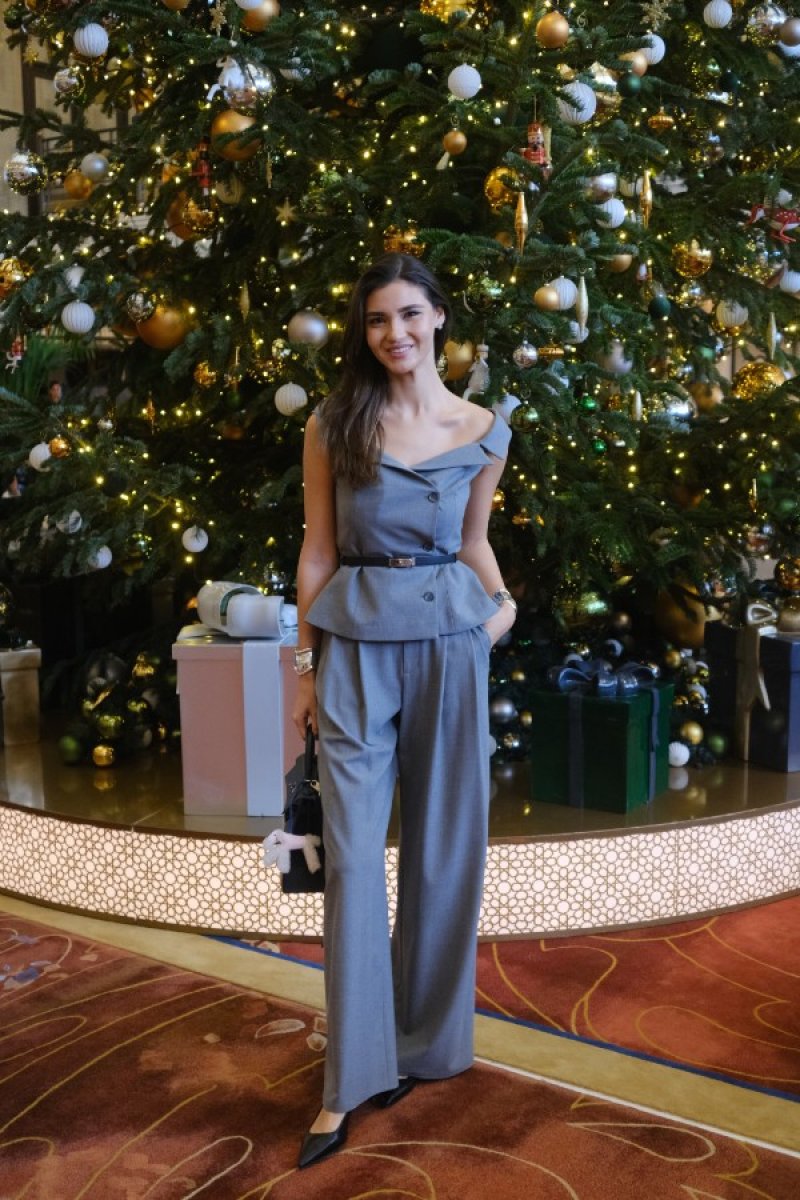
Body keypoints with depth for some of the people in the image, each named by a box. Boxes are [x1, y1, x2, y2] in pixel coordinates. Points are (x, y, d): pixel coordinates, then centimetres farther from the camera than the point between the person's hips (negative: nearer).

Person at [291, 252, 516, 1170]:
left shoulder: (482, 432, 4)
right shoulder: (332, 424, 0)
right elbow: (317, 551, 2)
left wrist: (502, 602, 1)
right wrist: (307, 666, 1)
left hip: (450, 644, 2)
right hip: (356, 647, -1)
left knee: (444, 847, 8)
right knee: (353, 856, -2)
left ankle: (428, 1042, 28)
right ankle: (352, 1079, 11)